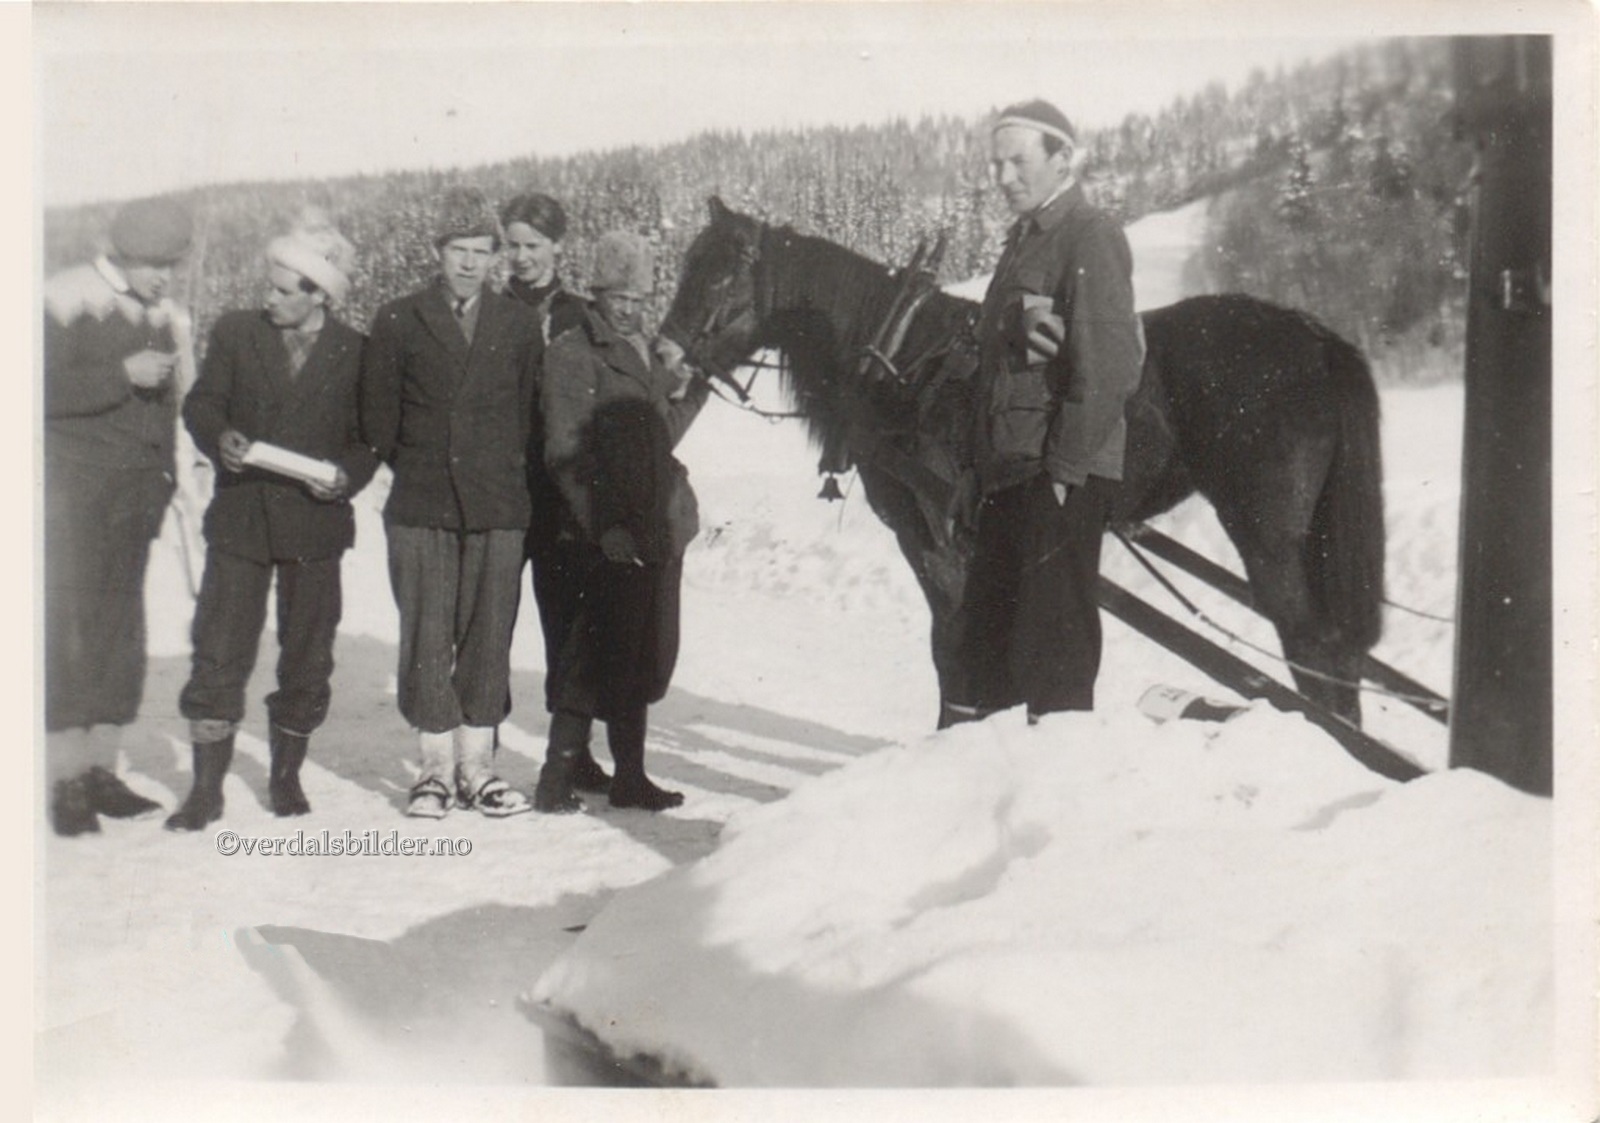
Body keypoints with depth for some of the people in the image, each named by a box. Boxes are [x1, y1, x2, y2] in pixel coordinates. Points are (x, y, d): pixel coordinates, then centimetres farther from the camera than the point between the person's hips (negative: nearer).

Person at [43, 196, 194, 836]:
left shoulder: (168, 319, 12)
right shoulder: (66, 301, -5)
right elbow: (47, 391, -13)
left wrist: (164, 483, 12)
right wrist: (123, 375, -19)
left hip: (134, 501, 6)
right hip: (74, 499, -6)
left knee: (121, 633, 7)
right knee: (69, 633, -5)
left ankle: (100, 771, 14)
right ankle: (65, 781, -1)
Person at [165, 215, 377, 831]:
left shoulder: (354, 351, 2)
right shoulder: (235, 332, 6)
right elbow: (201, 404, 5)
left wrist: (347, 475, -14)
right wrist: (221, 440, -16)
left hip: (315, 521, 0)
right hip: (240, 518, 0)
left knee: (307, 654, 8)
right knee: (219, 652, -3)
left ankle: (286, 774, 24)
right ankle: (207, 787, 5)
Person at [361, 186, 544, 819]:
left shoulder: (520, 325, 10)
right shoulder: (397, 323, 6)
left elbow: (528, 411, 11)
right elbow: (377, 416, 8)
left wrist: (503, 476, 6)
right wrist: (416, 472, 8)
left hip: (498, 507, 1)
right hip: (421, 508, -1)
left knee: (489, 638, 2)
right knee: (426, 639, 0)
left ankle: (477, 766, 10)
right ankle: (437, 767, 9)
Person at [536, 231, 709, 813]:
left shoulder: (651, 352, 17)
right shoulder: (572, 354, -5)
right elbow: (565, 452, -10)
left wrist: (683, 388, 3)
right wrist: (603, 525, -17)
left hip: (659, 529, 7)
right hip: (608, 535, -7)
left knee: (647, 656, 12)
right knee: (601, 653, -6)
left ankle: (630, 776, 23)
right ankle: (558, 777, 4)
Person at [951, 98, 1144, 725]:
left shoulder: (1091, 237, -11)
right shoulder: (1024, 239, 18)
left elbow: (1107, 367, -18)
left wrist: (1065, 467, -20)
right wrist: (985, 459, 17)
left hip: (1061, 475, -10)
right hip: (1008, 470, 10)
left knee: (1052, 629, -3)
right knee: (986, 623, 18)